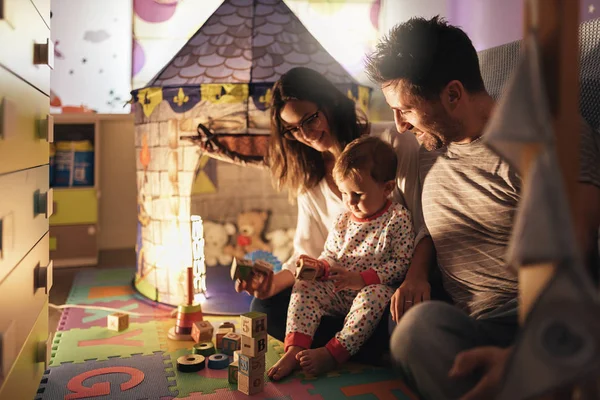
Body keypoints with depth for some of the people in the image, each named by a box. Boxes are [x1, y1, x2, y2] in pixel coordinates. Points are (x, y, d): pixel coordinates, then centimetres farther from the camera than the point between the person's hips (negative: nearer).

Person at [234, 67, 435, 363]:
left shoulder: (394, 146, -7)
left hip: (400, 282, -4)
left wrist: (415, 278, -30)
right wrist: (274, 282, -13)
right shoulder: (309, 178, 10)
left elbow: (428, 224, -12)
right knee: (266, 307, -13)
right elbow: (308, 253, 7)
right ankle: (368, 352, -10)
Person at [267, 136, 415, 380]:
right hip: (338, 292, 5)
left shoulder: (398, 219, -8)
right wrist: (319, 267, -10)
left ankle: (334, 353, -34)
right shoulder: (344, 219, 9)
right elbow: (331, 255, 15)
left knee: (375, 295, -36)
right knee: (304, 286, -14)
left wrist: (362, 278, -23)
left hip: (374, 289, -5)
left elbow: (402, 263, -14)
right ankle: (295, 349, -24)